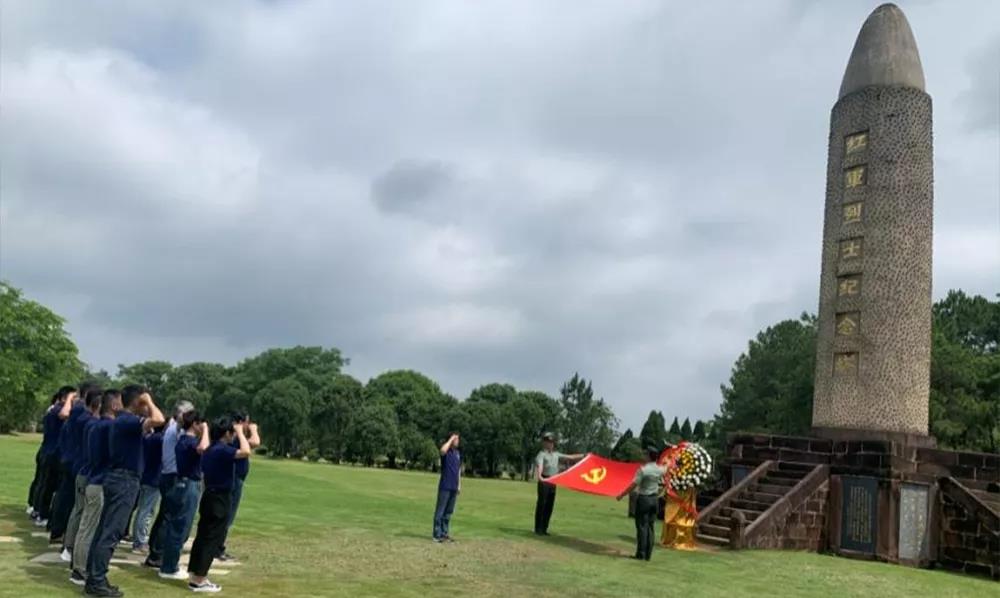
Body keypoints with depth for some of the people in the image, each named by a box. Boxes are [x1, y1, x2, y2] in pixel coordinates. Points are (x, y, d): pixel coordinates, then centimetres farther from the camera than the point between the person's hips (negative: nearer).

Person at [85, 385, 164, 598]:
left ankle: (94, 576, 18)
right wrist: (149, 402, -18)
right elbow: (158, 420, -34)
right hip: (124, 480, -10)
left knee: (104, 529, 12)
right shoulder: (127, 420, -18)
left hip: (119, 478, 10)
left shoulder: (122, 419, 13)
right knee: (111, 533, -7)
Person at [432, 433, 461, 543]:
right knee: (440, 511, -3)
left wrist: (459, 485, 16)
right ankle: (437, 535, 1)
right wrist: (451, 439, -21)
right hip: (445, 486, -7)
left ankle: (444, 533, 18)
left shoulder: (458, 453, 15)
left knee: (449, 511, 11)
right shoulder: (446, 452, -7)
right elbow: (443, 450, -34)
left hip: (454, 487, 7)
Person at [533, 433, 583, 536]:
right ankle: (538, 529, 2)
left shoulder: (556, 455, 16)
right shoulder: (541, 455, -7)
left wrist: (584, 456, 13)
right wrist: (539, 476, -44)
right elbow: (539, 466, -25)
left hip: (553, 482, 7)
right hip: (544, 482, -7)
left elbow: (570, 457, 18)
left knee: (549, 505, 8)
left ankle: (544, 528, 15)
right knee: (541, 504, -4)